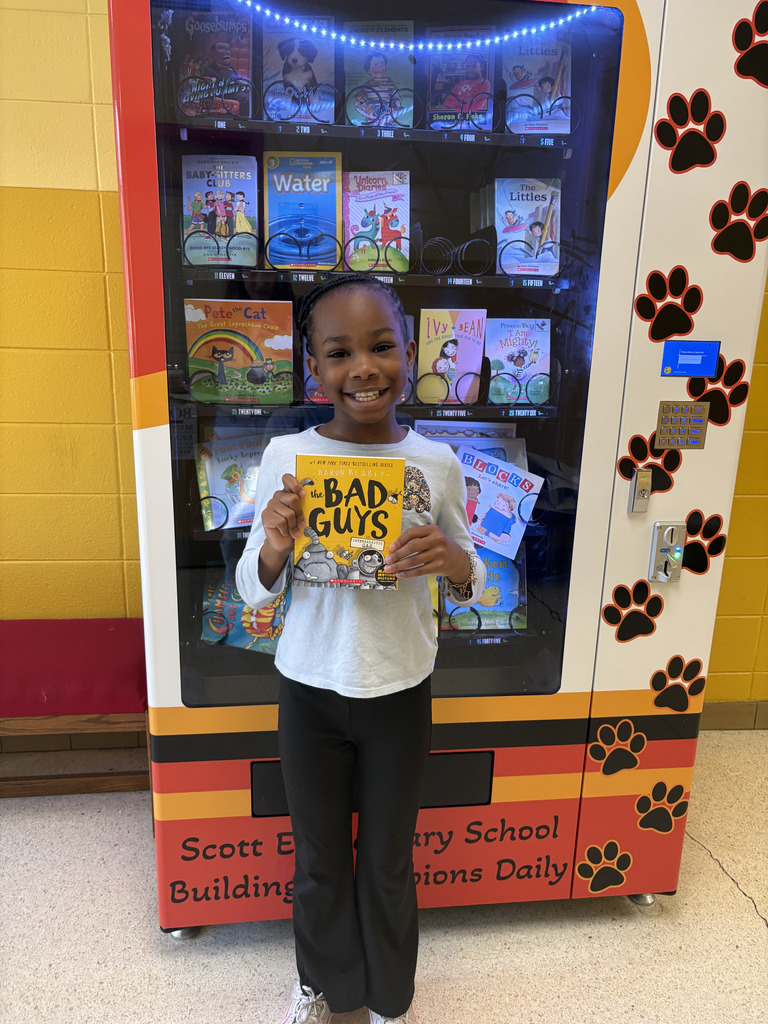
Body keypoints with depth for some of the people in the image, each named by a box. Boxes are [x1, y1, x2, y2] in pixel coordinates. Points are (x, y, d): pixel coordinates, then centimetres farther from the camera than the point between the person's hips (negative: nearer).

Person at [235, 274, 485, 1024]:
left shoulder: (436, 463, -10)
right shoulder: (286, 455, -12)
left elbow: (471, 587, 2)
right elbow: (254, 593, -5)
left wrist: (452, 561, -21)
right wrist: (275, 545, -27)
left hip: (400, 692, 0)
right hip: (310, 690, 0)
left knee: (388, 862, 20)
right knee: (319, 858, 21)